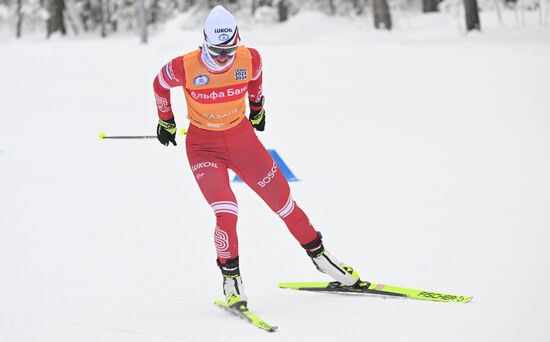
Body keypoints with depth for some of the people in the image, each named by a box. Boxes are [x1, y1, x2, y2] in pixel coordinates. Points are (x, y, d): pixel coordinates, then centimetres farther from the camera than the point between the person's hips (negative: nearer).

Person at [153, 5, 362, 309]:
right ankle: (230, 278, -1)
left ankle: (318, 254, 24)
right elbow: (160, 85, 0)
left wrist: (257, 109, 24)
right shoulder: (185, 68, -22)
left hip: (242, 136, 3)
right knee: (226, 212, -20)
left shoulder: (249, 59, -15)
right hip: (203, 145, -3)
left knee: (281, 198, 5)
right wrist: (166, 121, 13)